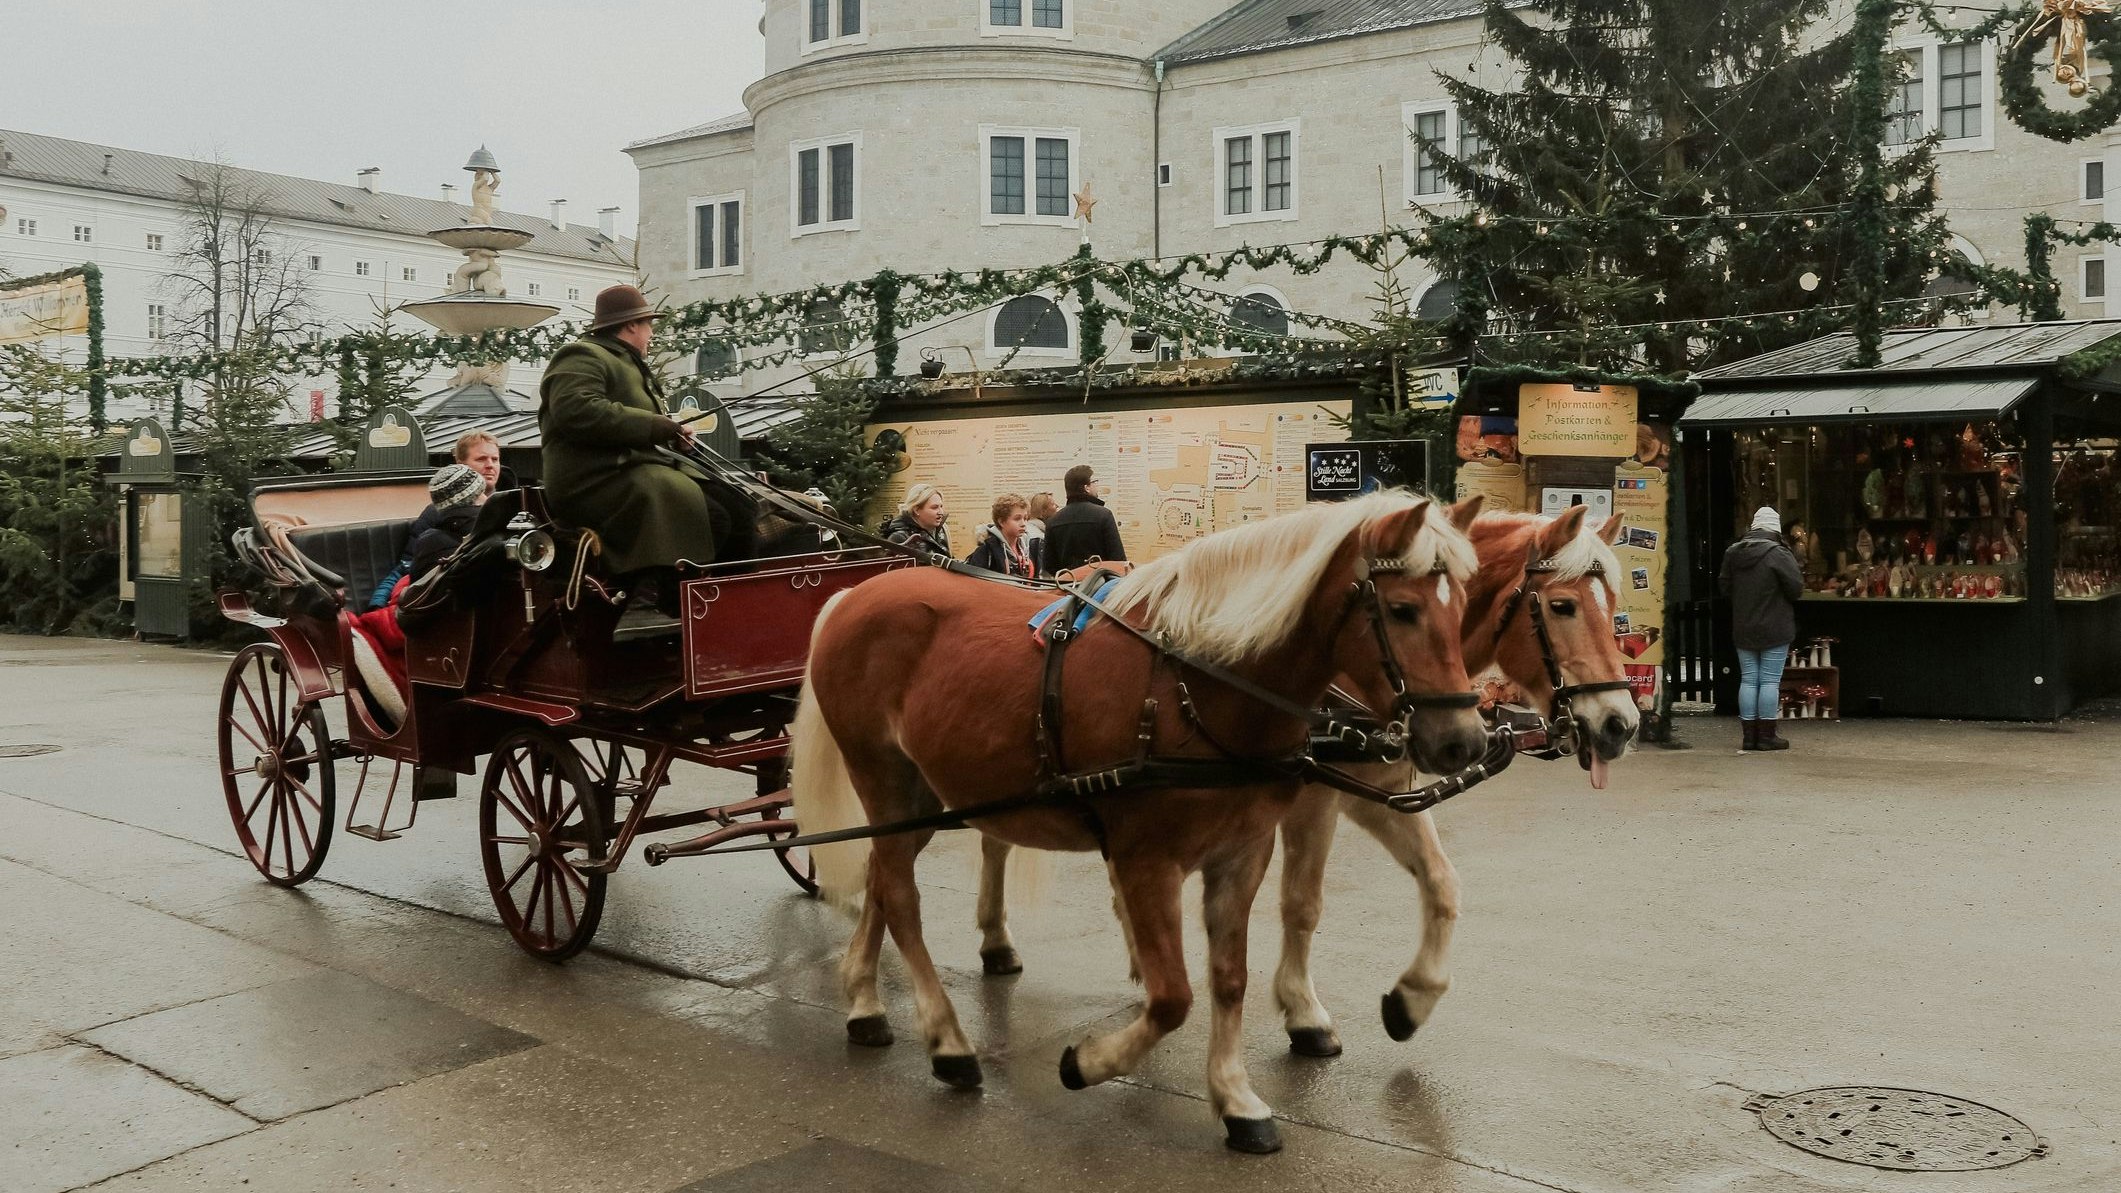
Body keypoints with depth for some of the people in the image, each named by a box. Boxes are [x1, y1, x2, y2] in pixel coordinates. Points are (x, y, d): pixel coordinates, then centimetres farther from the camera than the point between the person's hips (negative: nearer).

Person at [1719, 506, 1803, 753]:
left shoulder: (1733, 553, 2)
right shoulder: (1778, 554, -14)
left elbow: (1723, 585, 10)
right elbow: (1796, 588, -13)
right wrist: (1776, 595, 7)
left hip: (1743, 630, 5)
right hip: (1775, 630, -5)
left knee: (1748, 680, 9)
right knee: (1770, 681, 0)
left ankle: (1750, 735, 11)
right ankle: (1766, 735, 2)